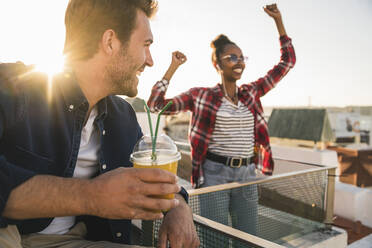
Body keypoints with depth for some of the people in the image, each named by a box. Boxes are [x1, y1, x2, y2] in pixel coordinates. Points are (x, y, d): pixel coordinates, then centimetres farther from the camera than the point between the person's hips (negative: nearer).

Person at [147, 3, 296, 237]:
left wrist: (278, 20, 7)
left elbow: (287, 62, 12)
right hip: (214, 174, -4)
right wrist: (173, 68, -3)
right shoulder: (201, 95, -2)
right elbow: (156, 105, -5)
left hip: (247, 176, 4)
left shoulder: (251, 93, 8)